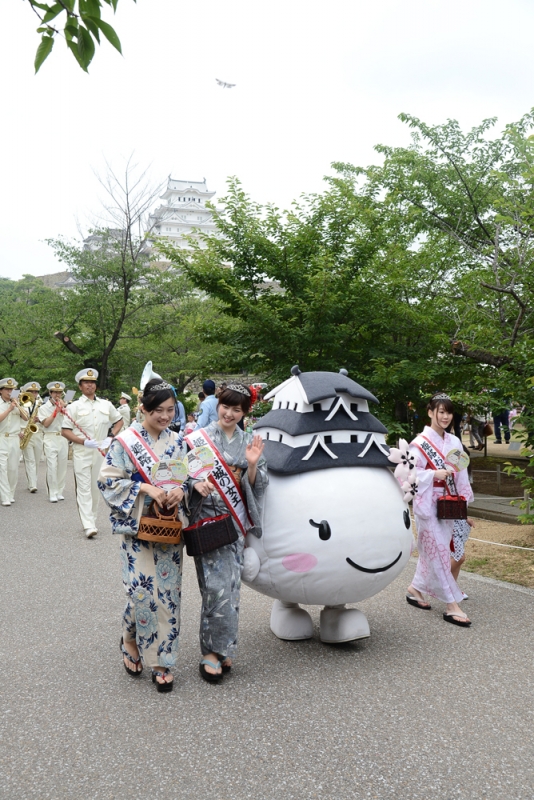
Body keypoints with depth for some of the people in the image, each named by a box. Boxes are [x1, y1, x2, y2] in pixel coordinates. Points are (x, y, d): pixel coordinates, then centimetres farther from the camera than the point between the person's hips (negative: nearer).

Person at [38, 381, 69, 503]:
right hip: (50, 438, -4)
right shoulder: (44, 408, 2)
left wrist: (63, 407, -6)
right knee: (52, 467, -9)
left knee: (62, 466, 6)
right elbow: (46, 424, -9)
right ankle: (52, 494, -5)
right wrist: (56, 410, -10)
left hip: (63, 438, 4)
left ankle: (60, 492, 15)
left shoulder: (64, 406, 12)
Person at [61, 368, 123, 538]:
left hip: (100, 452, 4)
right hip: (81, 452, -3)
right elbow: (65, 431, -4)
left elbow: (119, 421, 20)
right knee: (84, 488, -8)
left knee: (96, 488, 11)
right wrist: (84, 441, -17)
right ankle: (89, 525, -11)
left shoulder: (106, 405, 7)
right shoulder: (75, 406, -2)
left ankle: (91, 519, 24)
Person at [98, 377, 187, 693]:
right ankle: (131, 642, 26)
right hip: (137, 526, -3)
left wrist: (181, 490, -12)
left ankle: (162, 661, 18)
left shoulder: (178, 442, 5)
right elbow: (109, 481, -9)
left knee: (168, 593, 4)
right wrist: (145, 488, -20)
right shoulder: (126, 441, -6)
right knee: (142, 590, -6)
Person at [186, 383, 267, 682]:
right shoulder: (199, 437, 0)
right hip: (207, 517, -3)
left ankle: (222, 648, 23)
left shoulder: (250, 442, 9)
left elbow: (255, 486, 7)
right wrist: (197, 484, -20)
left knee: (231, 583, 7)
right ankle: (213, 651, 6)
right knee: (217, 586, -9)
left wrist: (253, 464, -12)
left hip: (236, 519, 4)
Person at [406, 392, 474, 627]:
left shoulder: (454, 442, 8)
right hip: (427, 504, -6)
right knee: (438, 552, -3)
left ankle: (415, 589, 30)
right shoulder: (420, 443, -9)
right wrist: (435, 473, -22)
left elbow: (461, 476, 10)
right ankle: (452, 606, 0)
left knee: (431, 551, 13)